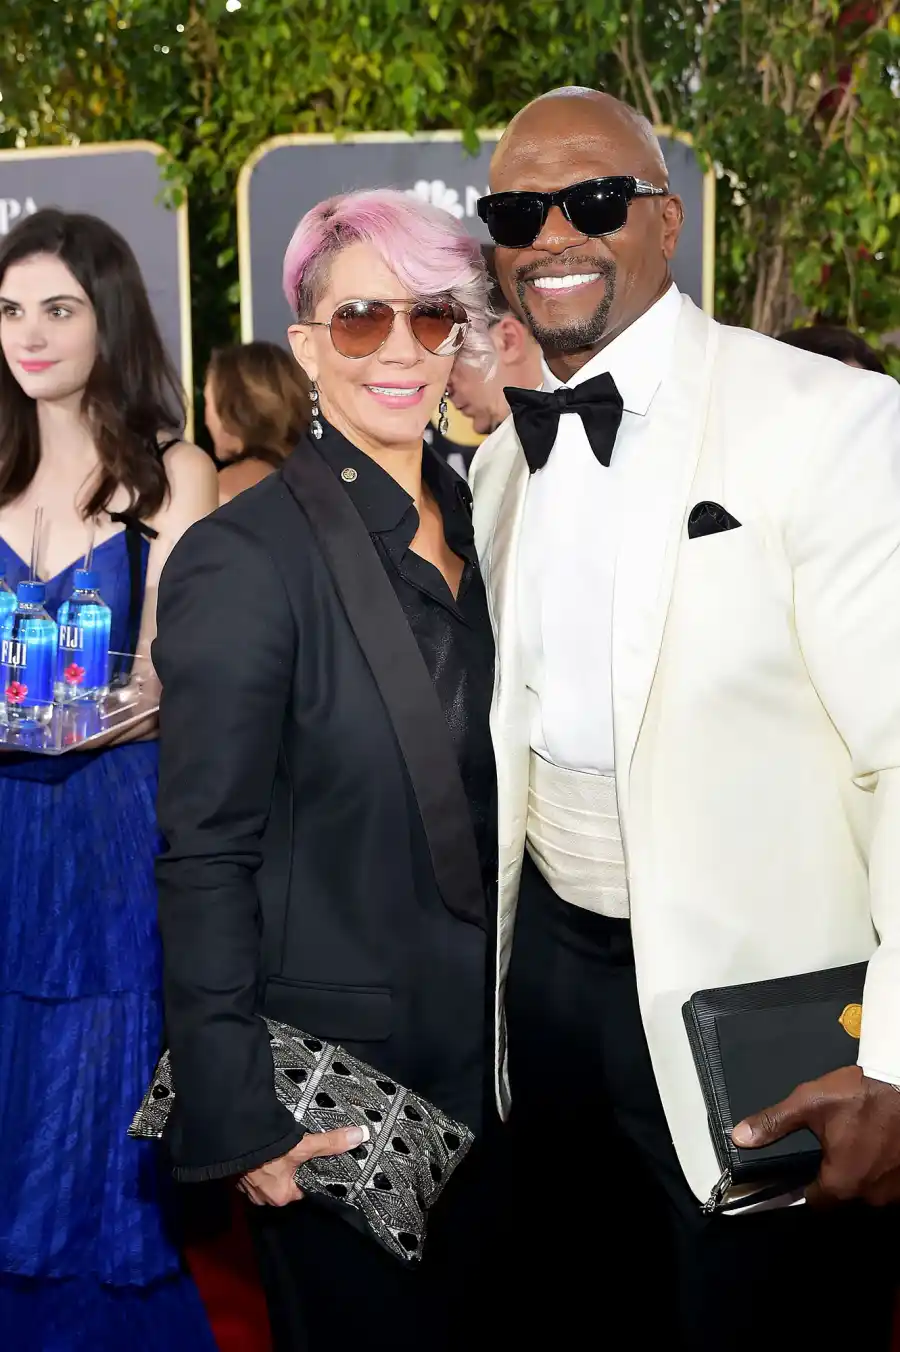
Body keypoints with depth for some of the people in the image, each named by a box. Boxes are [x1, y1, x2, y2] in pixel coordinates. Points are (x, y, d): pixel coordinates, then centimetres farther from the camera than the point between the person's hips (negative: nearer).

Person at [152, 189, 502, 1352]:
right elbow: (204, 856, -18)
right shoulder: (244, 558, -19)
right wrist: (236, 1112, -19)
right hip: (334, 1067, -6)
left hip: (480, 1039, 6)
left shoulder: (470, 521, 2)